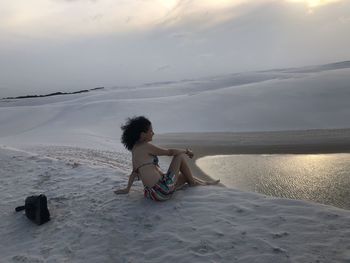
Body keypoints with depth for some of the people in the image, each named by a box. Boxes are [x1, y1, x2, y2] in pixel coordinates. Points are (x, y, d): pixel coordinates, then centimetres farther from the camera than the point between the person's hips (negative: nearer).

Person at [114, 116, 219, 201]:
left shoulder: (135, 148, 13)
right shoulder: (145, 146, -14)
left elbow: (134, 172, 21)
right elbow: (169, 152, -8)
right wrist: (186, 151, 8)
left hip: (153, 193, 10)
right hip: (162, 189, -10)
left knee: (186, 175, 28)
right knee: (180, 156, 3)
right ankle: (193, 182, 19)